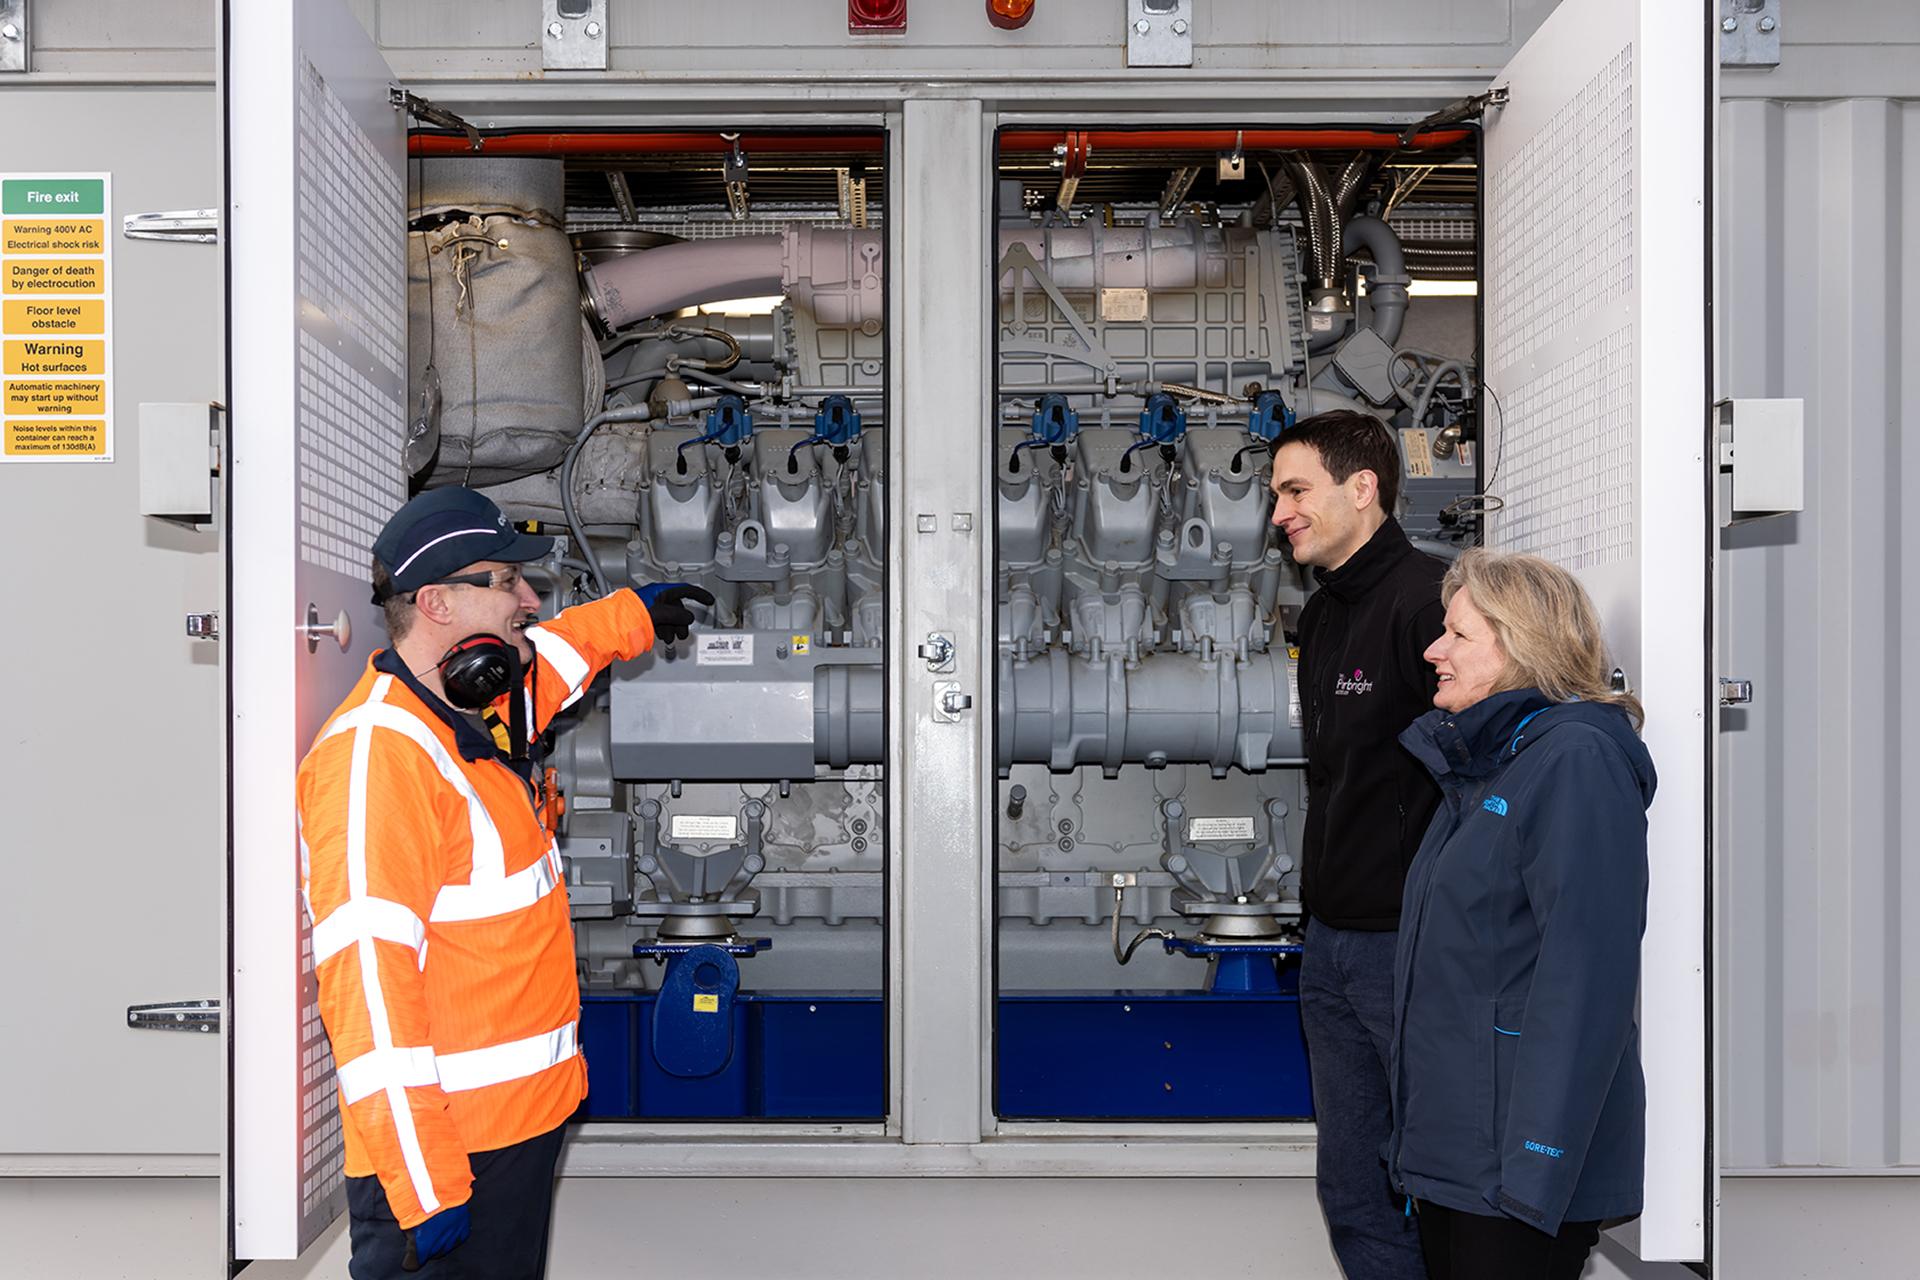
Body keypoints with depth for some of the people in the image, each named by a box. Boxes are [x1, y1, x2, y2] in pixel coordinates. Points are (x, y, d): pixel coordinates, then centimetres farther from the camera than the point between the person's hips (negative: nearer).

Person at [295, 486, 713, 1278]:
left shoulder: (477, 710, 8)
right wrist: (420, 1185, -27)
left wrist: (633, 617, 41)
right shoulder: (376, 753, -21)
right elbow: (365, 976, -26)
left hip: (522, 1122, 10)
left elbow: (542, 654, 36)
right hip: (445, 1149, -10)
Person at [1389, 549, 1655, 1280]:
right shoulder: (1479, 763, 13)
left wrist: (1536, 1172, -25)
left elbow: (1588, 972, -22)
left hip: (1518, 1164, -8)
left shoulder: (1577, 759, -15)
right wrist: (1415, 1139, 17)